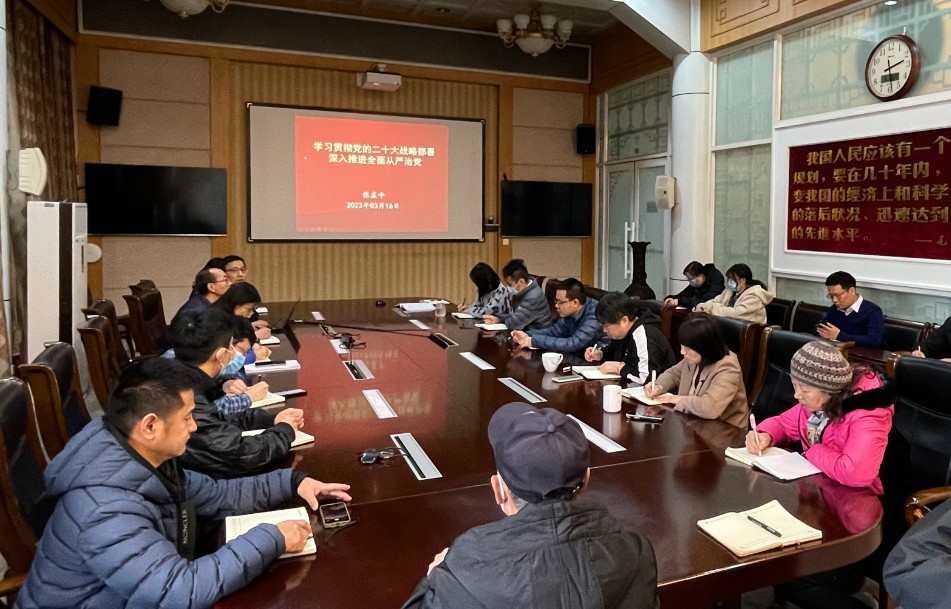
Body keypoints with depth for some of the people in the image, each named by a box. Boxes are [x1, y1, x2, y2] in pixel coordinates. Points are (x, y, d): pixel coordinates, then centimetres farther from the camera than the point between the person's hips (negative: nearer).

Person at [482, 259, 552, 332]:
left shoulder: (533, 298, -25)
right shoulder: (521, 292, 3)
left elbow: (513, 323, -26)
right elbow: (516, 316, 10)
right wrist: (498, 319, -6)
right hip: (525, 331, 8)